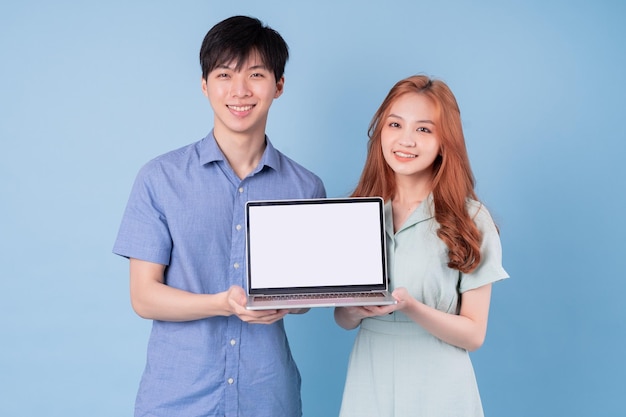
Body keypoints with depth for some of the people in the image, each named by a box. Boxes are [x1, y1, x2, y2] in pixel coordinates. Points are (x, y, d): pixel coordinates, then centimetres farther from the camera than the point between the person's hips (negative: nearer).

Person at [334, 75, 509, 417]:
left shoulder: (471, 220, -9)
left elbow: (473, 334, -9)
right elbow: (343, 320, 5)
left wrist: (410, 307, -24)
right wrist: (355, 310, -17)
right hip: (369, 383, 3)